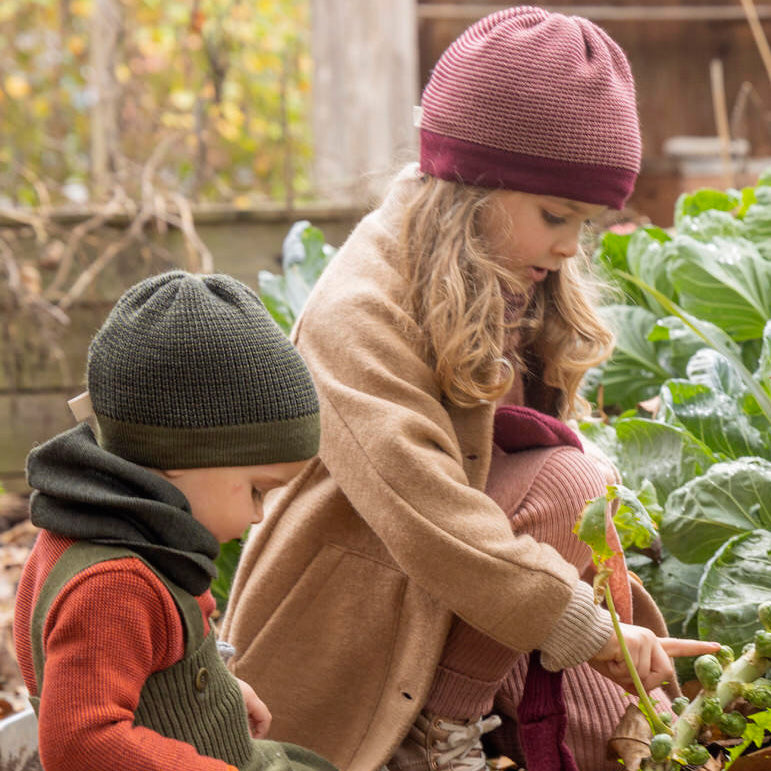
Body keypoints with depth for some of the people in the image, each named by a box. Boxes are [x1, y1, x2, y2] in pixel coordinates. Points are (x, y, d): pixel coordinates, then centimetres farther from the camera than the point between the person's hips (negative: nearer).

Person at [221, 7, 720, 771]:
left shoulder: (516, 300, 6)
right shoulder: (360, 312, -21)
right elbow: (423, 508, -30)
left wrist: (615, 606, -1)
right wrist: (583, 627, -30)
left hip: (433, 617, 9)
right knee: (559, 481, -23)